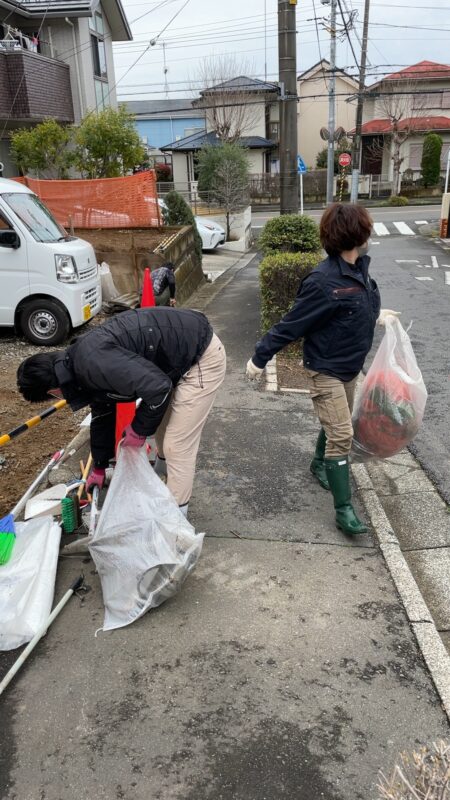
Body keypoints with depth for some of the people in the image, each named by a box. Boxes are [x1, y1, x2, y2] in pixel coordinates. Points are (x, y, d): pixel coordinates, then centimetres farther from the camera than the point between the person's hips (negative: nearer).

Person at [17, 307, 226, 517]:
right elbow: (102, 415, 22)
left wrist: (139, 429, -9)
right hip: (181, 357, 10)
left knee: (177, 443, -4)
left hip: (204, 355, -10)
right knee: (160, 417, 27)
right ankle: (163, 468, 53)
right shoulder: (83, 360, 9)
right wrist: (99, 467, 32)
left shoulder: (93, 362, -24)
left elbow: (157, 387, -28)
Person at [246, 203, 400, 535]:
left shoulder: (358, 267, -2)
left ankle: (320, 464, 49)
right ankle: (344, 509, 2)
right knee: (342, 435, -7)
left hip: (350, 366, 8)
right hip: (325, 370, -8)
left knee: (337, 425, 23)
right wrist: (260, 358, -15)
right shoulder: (325, 282, -29)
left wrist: (374, 314, 29)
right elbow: (291, 325, -23)